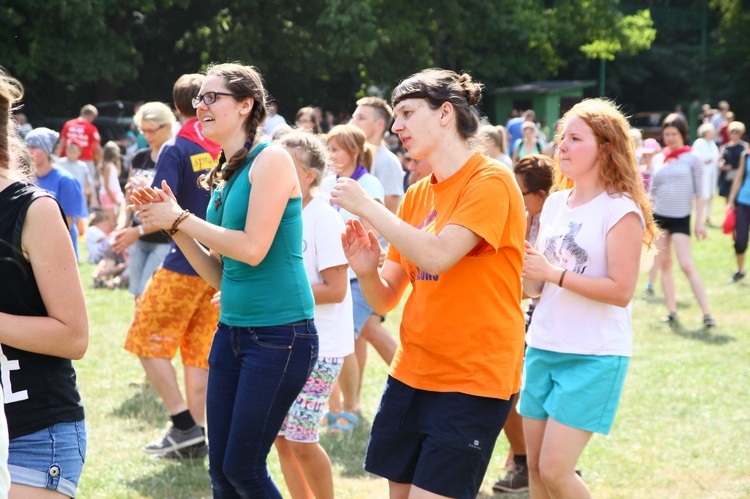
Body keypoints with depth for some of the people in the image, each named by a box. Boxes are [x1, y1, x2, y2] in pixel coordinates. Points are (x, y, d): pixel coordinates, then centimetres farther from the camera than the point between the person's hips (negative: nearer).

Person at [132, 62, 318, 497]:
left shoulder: (271, 160, -11)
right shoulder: (225, 174, 13)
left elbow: (253, 249, -21)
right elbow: (220, 275, 14)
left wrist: (181, 219, -11)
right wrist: (171, 225, 4)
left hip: (280, 333, -8)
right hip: (233, 329, 8)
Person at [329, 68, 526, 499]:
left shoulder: (490, 181, -10)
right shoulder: (417, 195, 11)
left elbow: (437, 255, -26)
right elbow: (385, 300, 13)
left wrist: (366, 206, -17)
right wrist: (366, 270, -9)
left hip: (473, 379, -7)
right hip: (411, 373, 7)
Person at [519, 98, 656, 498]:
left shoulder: (620, 209, -10)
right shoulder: (555, 203, 10)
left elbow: (622, 292, -18)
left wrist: (553, 272, -20)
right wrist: (523, 266, -8)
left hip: (595, 356, -7)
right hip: (542, 347, 7)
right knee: (535, 467, 9)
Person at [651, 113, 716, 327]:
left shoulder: (692, 158, -2)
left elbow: (699, 192, -3)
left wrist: (699, 221, -9)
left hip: (681, 218, -5)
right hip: (659, 216, 5)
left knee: (687, 266, -13)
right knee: (664, 265, 5)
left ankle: (706, 314, -11)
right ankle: (672, 312, 10)